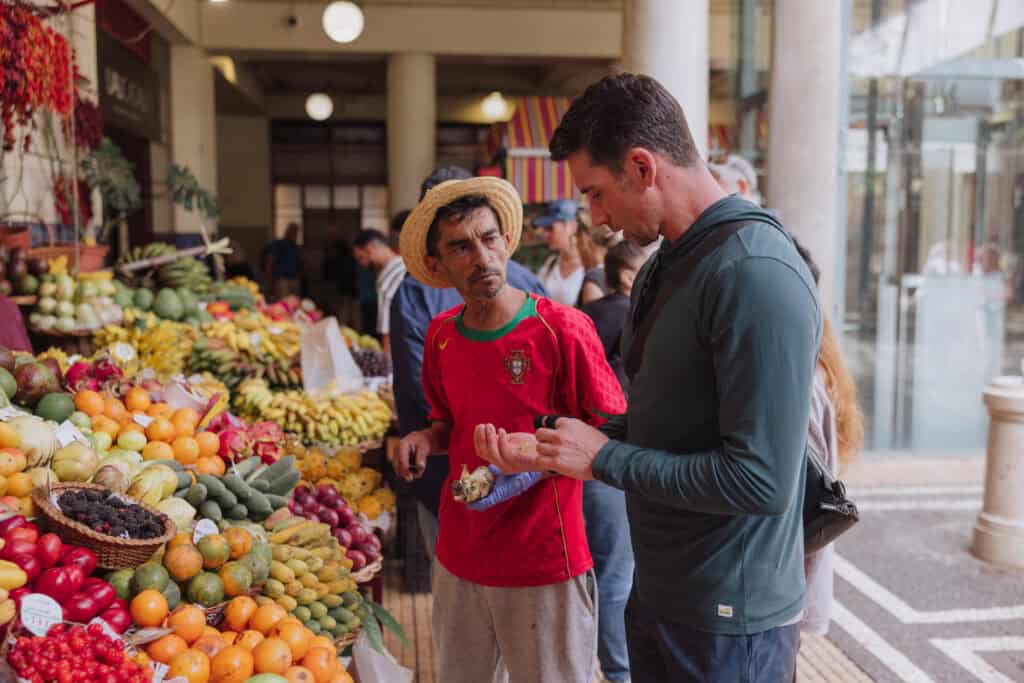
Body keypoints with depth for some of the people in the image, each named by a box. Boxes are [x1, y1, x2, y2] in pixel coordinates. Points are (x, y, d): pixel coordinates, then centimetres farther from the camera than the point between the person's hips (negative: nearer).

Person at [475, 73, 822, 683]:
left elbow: (762, 479, -27)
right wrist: (544, 454, 5)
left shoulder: (755, 274, -23)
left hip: (728, 627, -8)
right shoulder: (663, 268, 8)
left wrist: (604, 459, -19)